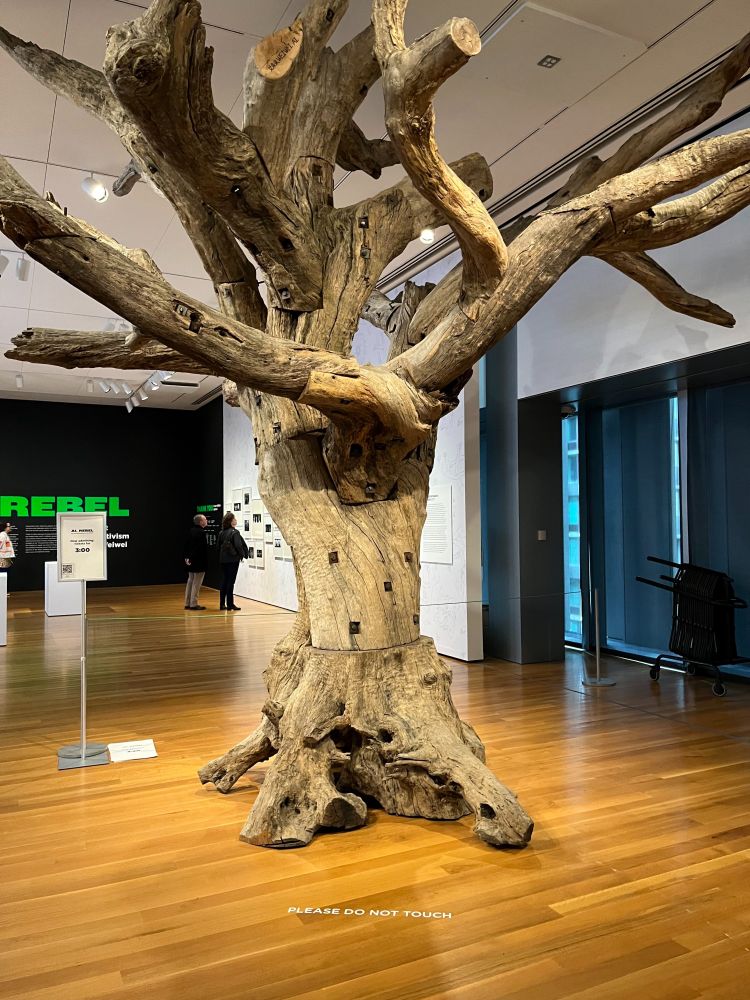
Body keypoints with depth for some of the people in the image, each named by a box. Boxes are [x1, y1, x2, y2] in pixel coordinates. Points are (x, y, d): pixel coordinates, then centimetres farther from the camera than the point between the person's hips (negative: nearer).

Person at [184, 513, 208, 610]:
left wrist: (187, 557, 15)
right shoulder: (201, 532, -18)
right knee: (196, 583, -3)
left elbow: (186, 544, 14)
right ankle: (193, 604, 0)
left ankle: (188, 603, 19)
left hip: (191, 562, 9)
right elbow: (200, 548, -24)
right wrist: (191, 558, -17)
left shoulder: (192, 531, 10)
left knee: (190, 582, 14)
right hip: (199, 562, -9)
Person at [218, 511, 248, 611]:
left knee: (224, 581, 11)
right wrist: (242, 555, -2)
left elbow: (219, 546, 9)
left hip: (223, 560, 6)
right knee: (231, 582, -1)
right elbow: (238, 545, -17)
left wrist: (220, 558, 15)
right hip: (233, 560, -6)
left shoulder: (221, 533, 7)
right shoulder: (234, 532, -12)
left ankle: (222, 604, 14)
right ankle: (230, 605, 3)